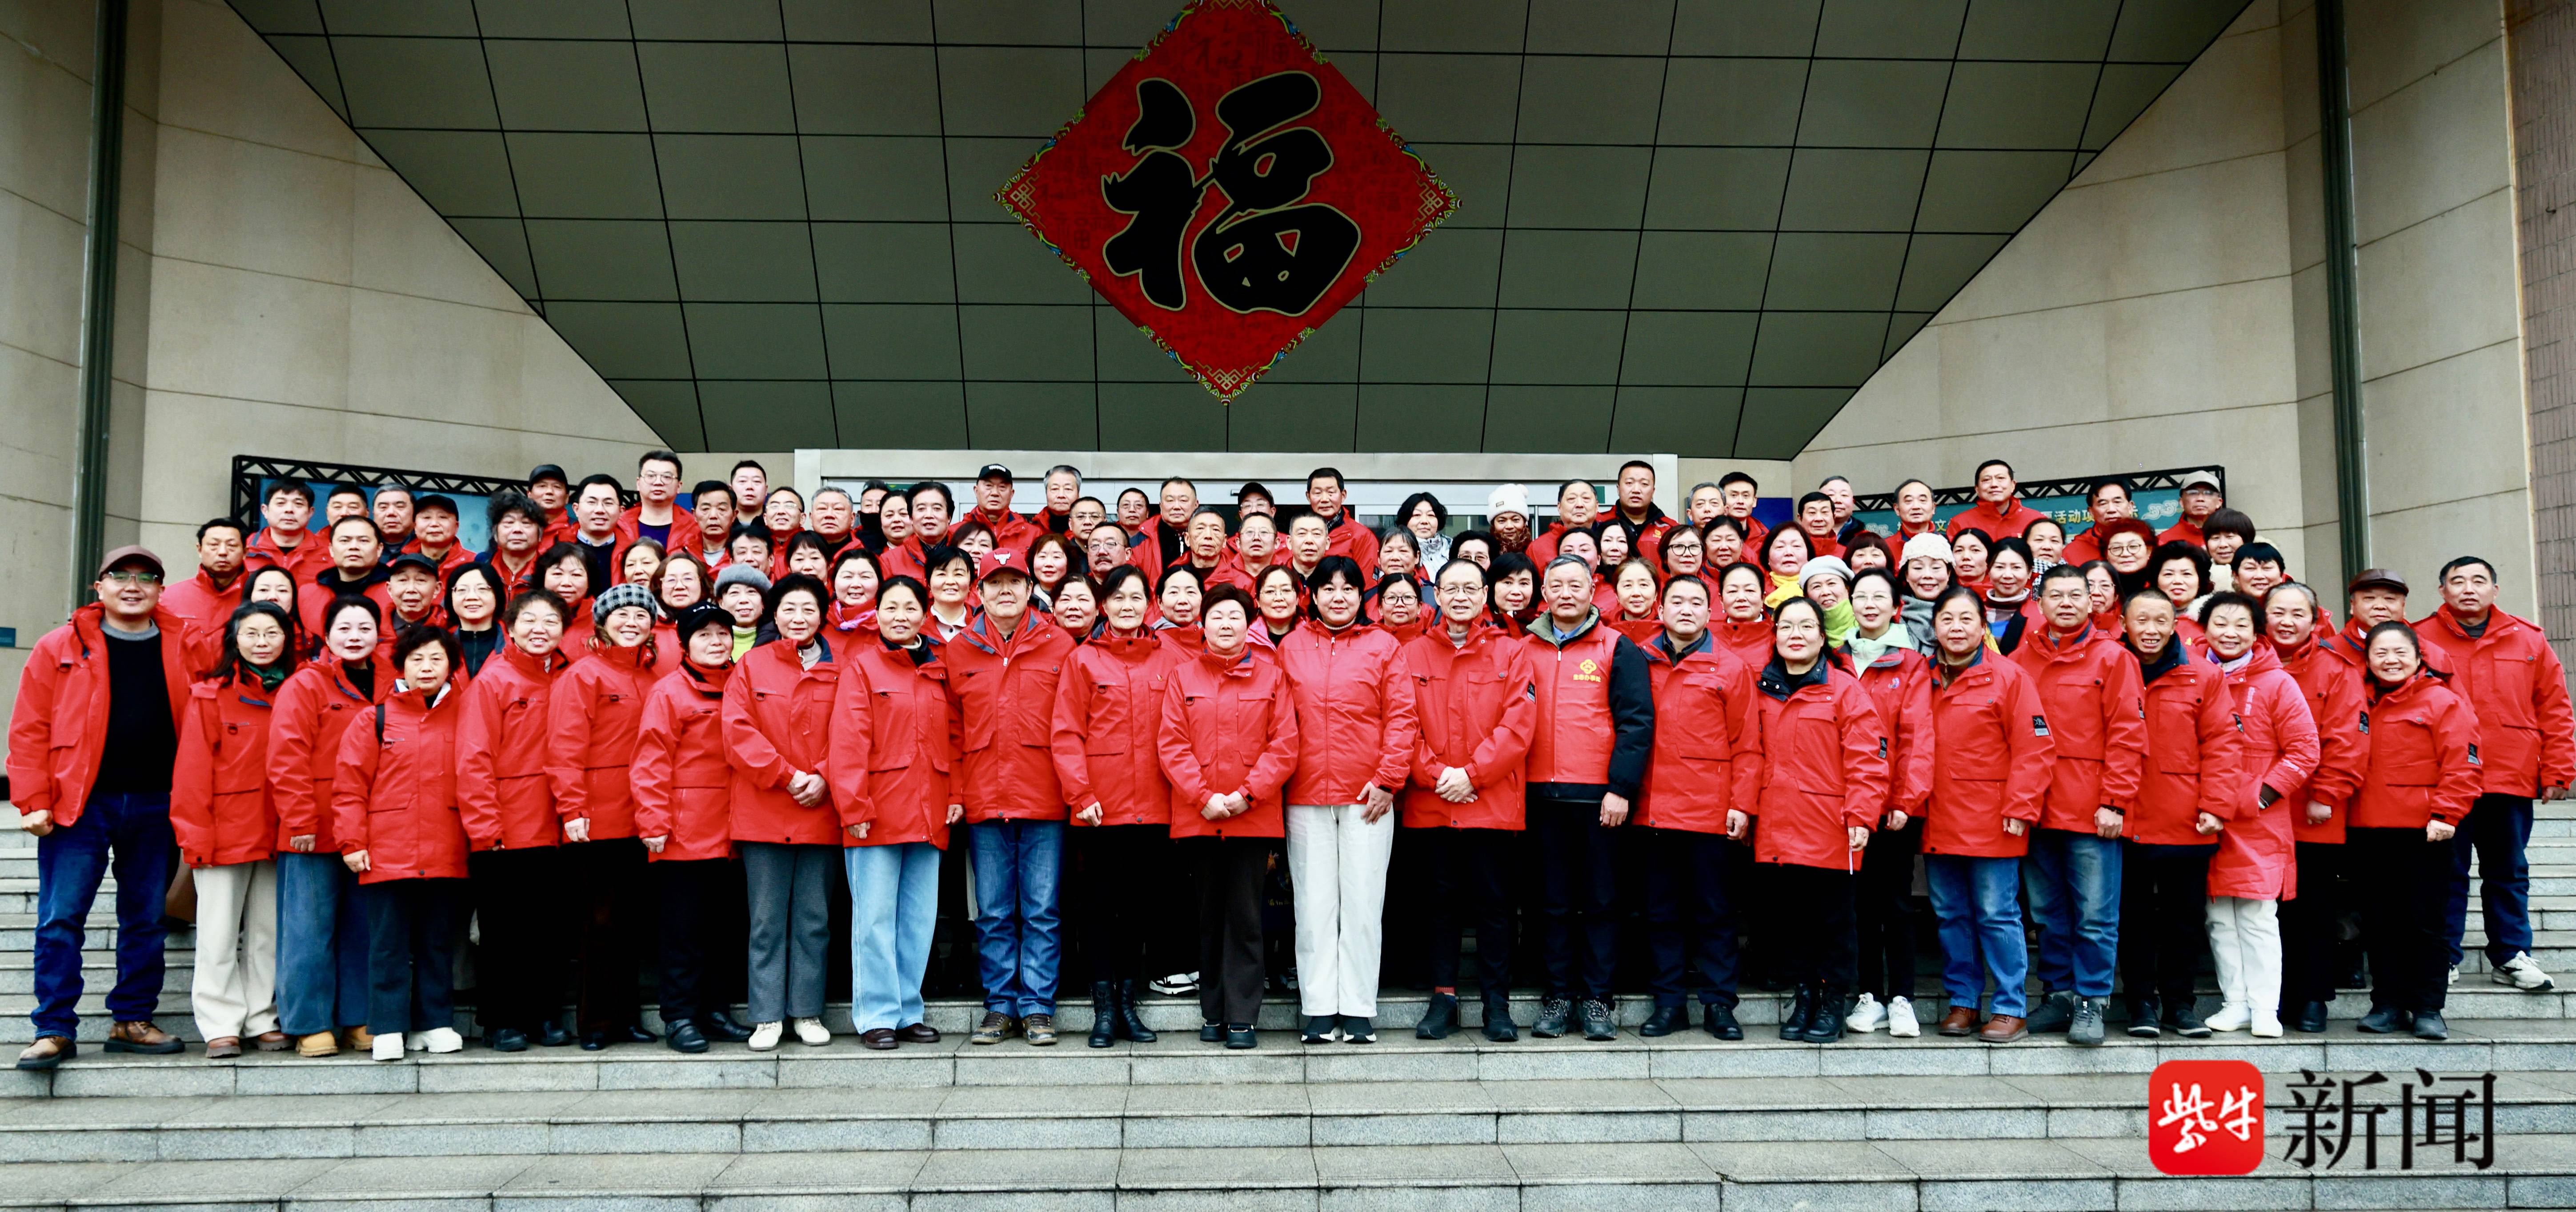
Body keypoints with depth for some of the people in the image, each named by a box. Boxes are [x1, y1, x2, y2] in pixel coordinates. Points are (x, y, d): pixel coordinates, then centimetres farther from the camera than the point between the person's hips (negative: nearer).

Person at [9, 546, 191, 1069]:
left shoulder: (184, 649, 6)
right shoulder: (60, 648, 3)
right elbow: (30, 730, 0)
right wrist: (33, 801, -7)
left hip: (156, 805, 2)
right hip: (80, 805, -2)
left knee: (146, 919, 8)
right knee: (60, 918, -2)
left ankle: (132, 1021, 18)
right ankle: (54, 1030, 5)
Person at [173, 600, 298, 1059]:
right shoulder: (210, 696, -1)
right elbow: (193, 772, -4)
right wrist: (194, 835, -10)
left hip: (276, 834, 3)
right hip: (224, 833, -3)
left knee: (268, 932, 9)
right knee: (220, 934, 1)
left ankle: (264, 1020, 17)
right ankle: (221, 1026, 7)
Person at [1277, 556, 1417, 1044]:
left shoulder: (1384, 646, 5)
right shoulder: (1290, 647, 9)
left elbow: (1401, 717, 0)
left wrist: (1388, 779, -8)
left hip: (1368, 796, -1)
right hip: (1306, 797, 1)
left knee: (1363, 903, 2)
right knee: (1315, 903, 3)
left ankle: (1358, 1009, 9)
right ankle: (1320, 1010, 9)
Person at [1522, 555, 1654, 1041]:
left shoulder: (1618, 650, 2)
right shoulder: (1526, 649, 11)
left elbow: (1636, 722, -4)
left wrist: (1620, 788, -12)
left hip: (1598, 796, -2)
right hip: (1542, 795, 3)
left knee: (1600, 900, 3)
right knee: (1553, 901, 7)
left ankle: (1596, 1000, 10)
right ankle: (1558, 996, 15)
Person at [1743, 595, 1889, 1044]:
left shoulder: (1845, 689, -3)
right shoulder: (1761, 689, 10)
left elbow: (1866, 758, -7)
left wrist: (1861, 817, -14)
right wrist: (1744, 808, 4)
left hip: (1828, 828, -4)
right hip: (1776, 827, 4)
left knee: (1832, 918, 5)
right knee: (1791, 916, 11)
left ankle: (1833, 1003, 16)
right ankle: (1803, 995, 23)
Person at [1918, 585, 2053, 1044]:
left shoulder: (2008, 677, -5)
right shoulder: (1923, 679, 10)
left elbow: (2035, 747, -8)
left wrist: (2019, 808, -13)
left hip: (1991, 822, -5)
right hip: (1937, 822, 5)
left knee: (1997, 916, -2)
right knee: (1951, 916, 12)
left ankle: (2011, 1010, 6)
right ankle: (1963, 1000, 23)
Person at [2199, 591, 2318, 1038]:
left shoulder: (2277, 684, -1)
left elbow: (2304, 751, -2)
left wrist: (2262, 795, -10)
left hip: (2259, 821, -3)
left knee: (2258, 917, -2)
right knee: (2219, 919, 6)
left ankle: (2265, 1008, 4)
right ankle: (2235, 1003, 14)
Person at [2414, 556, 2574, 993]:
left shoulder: (2529, 641, 7)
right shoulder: (2421, 639, 1)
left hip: (2511, 780, 2)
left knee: (2509, 872, 11)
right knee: (2447, 871, 3)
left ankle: (2510, 956, 20)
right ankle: (2443, 957, 11)